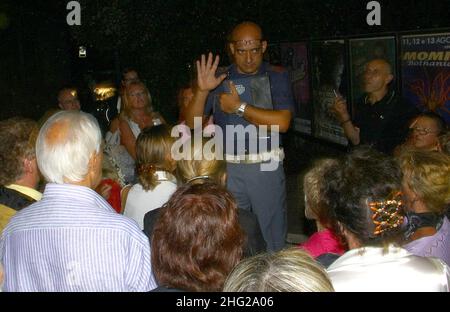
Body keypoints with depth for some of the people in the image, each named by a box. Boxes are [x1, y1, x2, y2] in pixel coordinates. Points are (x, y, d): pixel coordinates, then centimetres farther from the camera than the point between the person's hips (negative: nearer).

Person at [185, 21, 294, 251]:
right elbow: (191, 122, 4)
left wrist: (239, 107, -12)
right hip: (227, 169, 2)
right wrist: (202, 90, -12)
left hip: (266, 167, -1)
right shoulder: (219, 79, 8)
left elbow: (282, 123, -12)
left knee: (272, 238, 5)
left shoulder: (276, 77, 3)